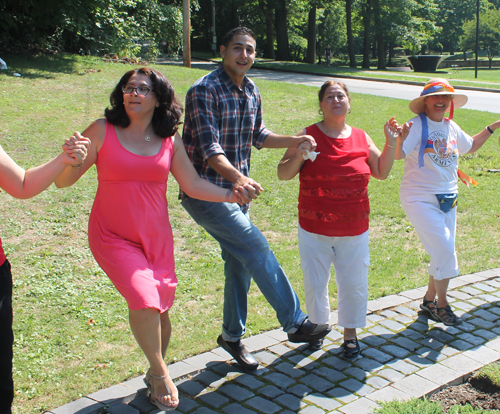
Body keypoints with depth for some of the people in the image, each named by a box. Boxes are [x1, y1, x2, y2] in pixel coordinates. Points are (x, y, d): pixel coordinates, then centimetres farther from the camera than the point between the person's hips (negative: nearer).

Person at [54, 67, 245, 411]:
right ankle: (160, 372, 7)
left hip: (156, 237, 3)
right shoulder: (102, 131, -8)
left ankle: (155, 375, 37)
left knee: (160, 310, 8)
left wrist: (228, 195, -9)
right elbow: (64, 180, -9)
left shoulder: (170, 141, 1)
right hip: (113, 237, -3)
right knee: (144, 300, -21)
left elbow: (193, 183, 4)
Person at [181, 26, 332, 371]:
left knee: (240, 265, 12)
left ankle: (232, 336, 29)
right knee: (257, 248, -15)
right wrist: (238, 177, -43)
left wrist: (295, 141, 9)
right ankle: (295, 323, -2)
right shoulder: (204, 91, -16)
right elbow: (210, 148, -26)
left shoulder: (252, 93, 9)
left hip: (237, 191, 8)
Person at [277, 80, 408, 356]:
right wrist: (298, 157, -24)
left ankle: (350, 333, 31)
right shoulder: (308, 135, -5)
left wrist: (392, 144, 1)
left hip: (354, 230, 2)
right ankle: (317, 326, 36)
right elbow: (283, 174, -5)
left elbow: (382, 172, 12)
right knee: (315, 283, 11)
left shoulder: (361, 138, 3)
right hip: (314, 230, -2)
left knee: (353, 283, 11)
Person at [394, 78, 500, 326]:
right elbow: (398, 154, -27)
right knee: (444, 251, -12)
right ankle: (441, 304, 8)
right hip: (420, 199, -7)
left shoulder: (451, 127, 8)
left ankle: (429, 300, 30)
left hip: (448, 199, 8)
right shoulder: (417, 126, -13)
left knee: (444, 254, 12)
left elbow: (470, 146, 27)